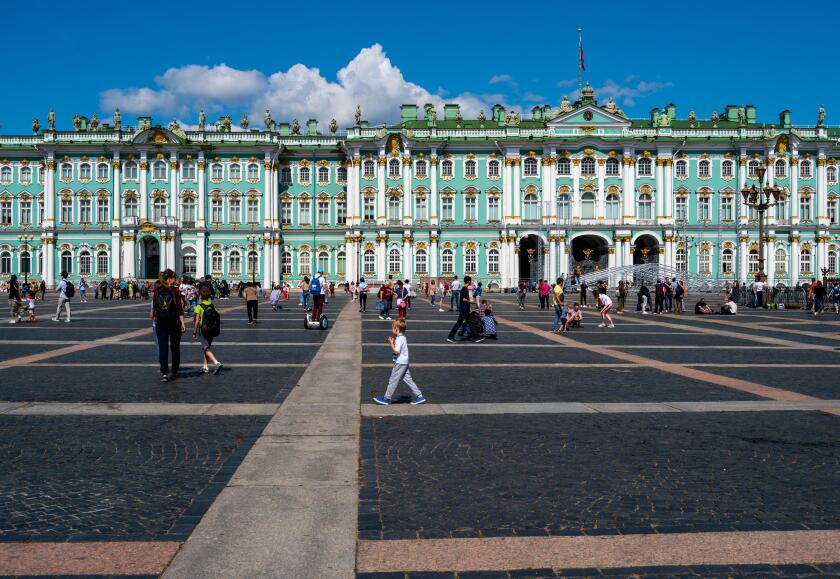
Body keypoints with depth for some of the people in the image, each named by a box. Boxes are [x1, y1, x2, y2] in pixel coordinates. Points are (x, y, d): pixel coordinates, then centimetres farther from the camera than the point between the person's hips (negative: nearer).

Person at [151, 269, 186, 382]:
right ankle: (174, 372, 22)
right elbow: (180, 308, -13)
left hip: (160, 323, 1)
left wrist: (154, 317, 21)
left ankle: (164, 373, -11)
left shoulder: (156, 291, -1)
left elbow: (154, 307, 5)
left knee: (162, 348, 1)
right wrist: (182, 323, -11)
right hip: (175, 322, -1)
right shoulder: (176, 291, -10)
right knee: (175, 347, 13)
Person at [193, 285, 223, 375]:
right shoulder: (212, 306, 3)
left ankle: (217, 363, -23)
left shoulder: (199, 307, -11)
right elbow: (216, 318, 5)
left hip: (203, 330, -5)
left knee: (206, 349, -2)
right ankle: (206, 367, 23)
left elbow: (197, 321, -12)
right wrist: (216, 330, 15)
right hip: (212, 330, 6)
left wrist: (194, 332, -3)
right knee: (206, 347, 19)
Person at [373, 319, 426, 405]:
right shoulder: (402, 337, 11)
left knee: (393, 380, 1)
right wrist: (393, 342, 7)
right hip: (404, 363, 10)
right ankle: (419, 396, 12)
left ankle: (386, 399, 10)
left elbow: (396, 351, -24)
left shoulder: (399, 339, -19)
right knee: (408, 379, 12)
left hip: (400, 363, -10)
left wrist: (391, 343, -17)